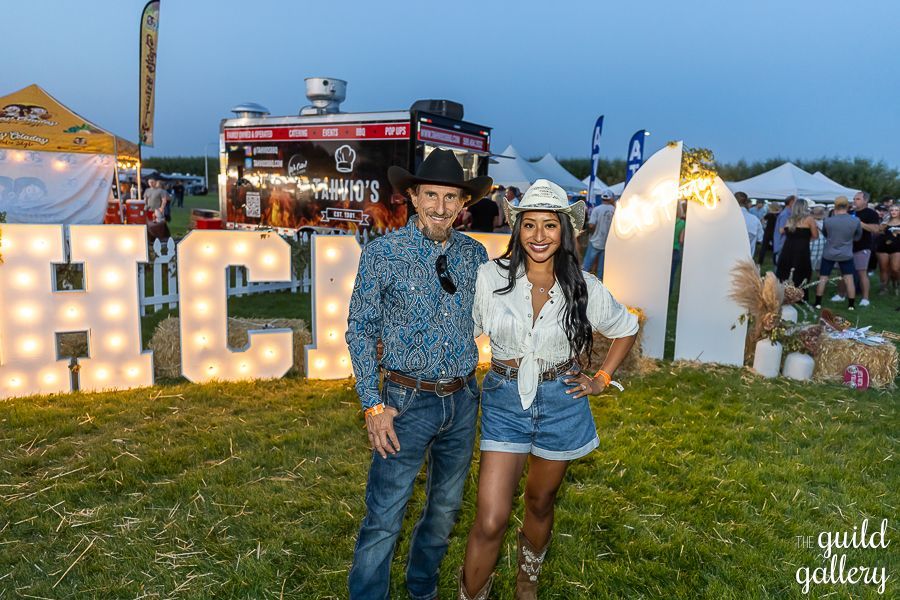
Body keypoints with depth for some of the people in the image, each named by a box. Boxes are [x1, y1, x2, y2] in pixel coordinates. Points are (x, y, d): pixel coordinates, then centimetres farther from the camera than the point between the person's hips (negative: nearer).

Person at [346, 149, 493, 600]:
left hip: (463, 400, 5)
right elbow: (360, 330, -5)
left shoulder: (475, 254, 2)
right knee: (384, 518, 0)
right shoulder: (383, 252, -9)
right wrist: (373, 406, -10)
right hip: (408, 401, -4)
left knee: (445, 509, 20)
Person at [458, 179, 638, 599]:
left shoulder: (583, 288, -5)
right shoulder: (490, 277, -9)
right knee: (490, 520, -6)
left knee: (540, 502, 20)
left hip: (561, 404, 2)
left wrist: (602, 379, 5)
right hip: (504, 402, -1)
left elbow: (626, 329, 11)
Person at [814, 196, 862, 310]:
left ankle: (818, 303, 13)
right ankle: (851, 305, 11)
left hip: (828, 254, 0)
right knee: (849, 280, 7)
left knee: (823, 279, 9)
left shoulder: (827, 220, -15)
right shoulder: (856, 221, -11)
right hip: (846, 255, 0)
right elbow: (858, 236, 6)